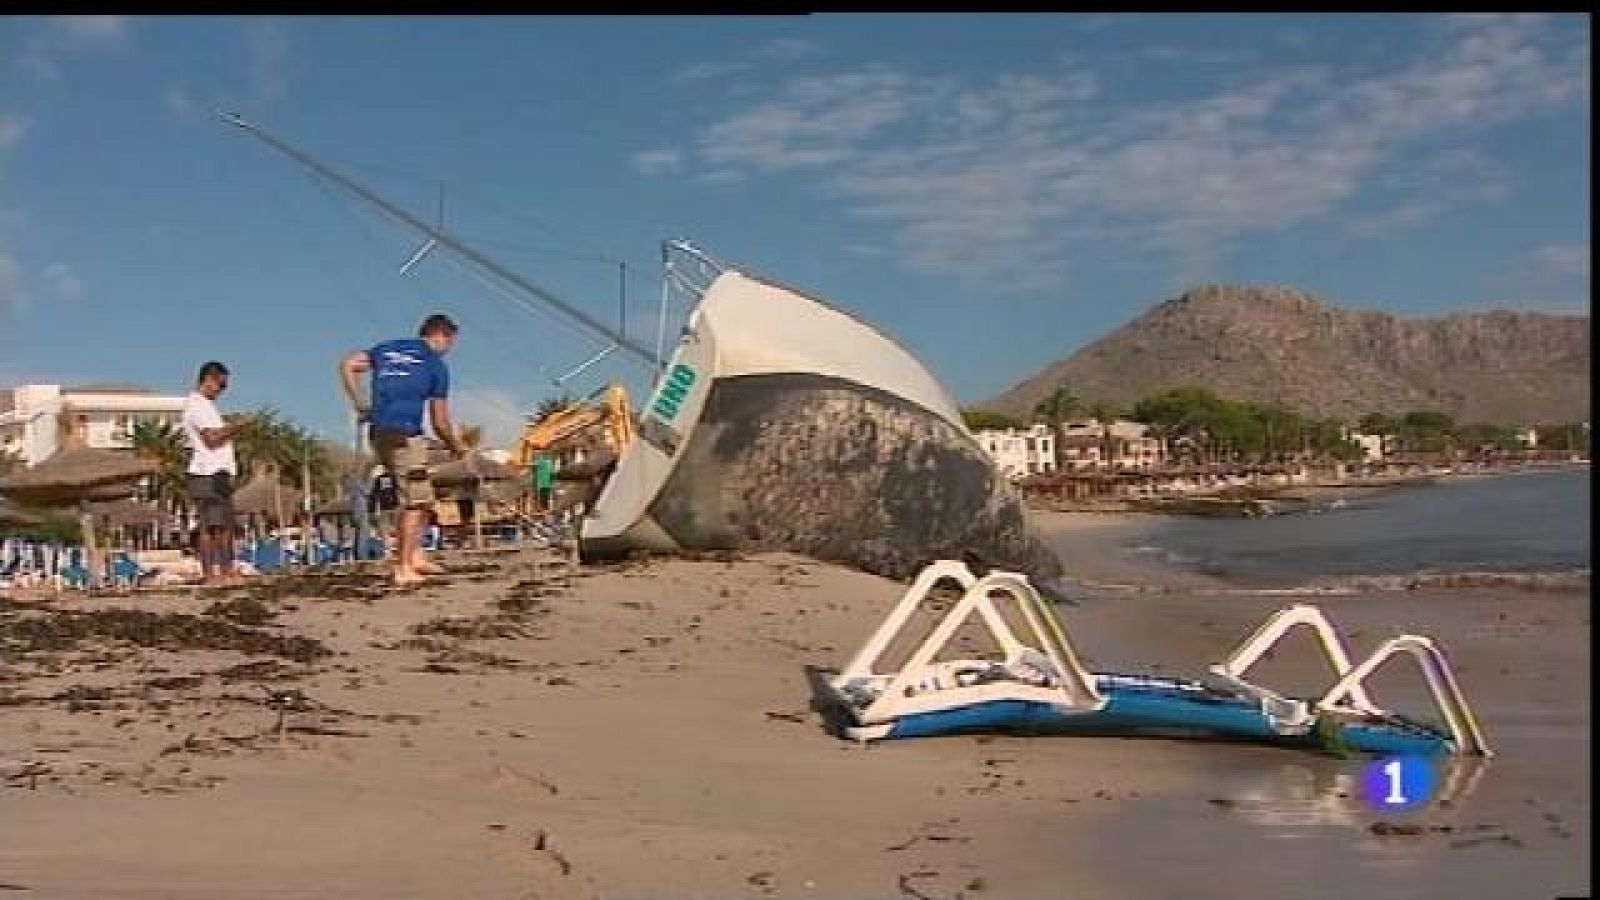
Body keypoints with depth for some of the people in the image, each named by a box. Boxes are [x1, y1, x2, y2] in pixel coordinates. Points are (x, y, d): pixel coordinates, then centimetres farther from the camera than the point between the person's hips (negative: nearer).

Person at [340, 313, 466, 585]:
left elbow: (348, 365, 7)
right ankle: (403, 568, 1)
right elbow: (440, 422, 2)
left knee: (416, 497, 18)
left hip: (378, 433, 7)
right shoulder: (436, 365, 1)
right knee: (414, 502, 1)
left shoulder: (387, 349, 17)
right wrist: (456, 447, 18)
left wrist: (359, 404, 11)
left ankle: (415, 556, 15)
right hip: (406, 436, -7)